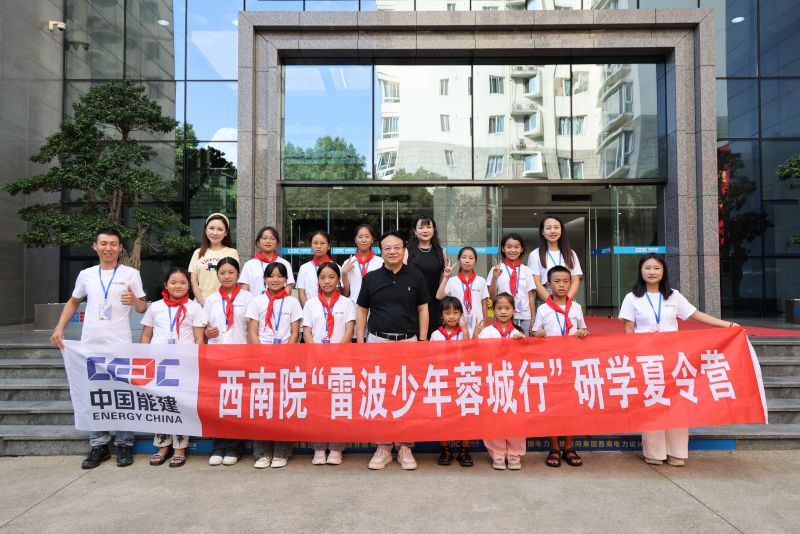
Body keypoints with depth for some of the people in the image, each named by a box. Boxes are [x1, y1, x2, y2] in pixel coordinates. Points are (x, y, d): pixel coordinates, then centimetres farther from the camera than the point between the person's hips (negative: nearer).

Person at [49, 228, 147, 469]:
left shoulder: (131, 274, 2)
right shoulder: (86, 275, 10)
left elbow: (143, 308, 4)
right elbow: (73, 302, 22)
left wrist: (134, 301, -18)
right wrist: (59, 328, 10)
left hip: (120, 345, -3)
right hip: (90, 345, 3)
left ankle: (124, 444, 10)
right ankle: (98, 445, 19)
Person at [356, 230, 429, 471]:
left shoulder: (416, 277, 3)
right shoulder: (371, 278, 5)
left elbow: (423, 310, 5)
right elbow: (362, 311, 9)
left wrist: (422, 341, 0)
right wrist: (360, 342, 2)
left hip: (408, 342, -1)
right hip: (377, 341, 1)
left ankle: (405, 446, 16)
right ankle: (383, 446, 17)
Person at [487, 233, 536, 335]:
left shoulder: (527, 271, 7)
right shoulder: (497, 270, 1)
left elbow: (531, 296, 9)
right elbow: (492, 296, -1)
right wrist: (494, 278, -15)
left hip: (524, 317, 2)